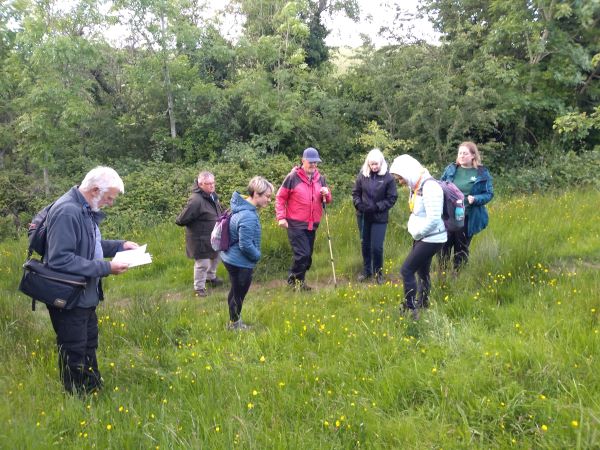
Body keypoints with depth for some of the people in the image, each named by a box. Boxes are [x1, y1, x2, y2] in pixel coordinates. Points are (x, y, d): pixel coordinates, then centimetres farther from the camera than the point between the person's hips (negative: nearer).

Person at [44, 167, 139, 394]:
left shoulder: (86, 209, 5)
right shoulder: (67, 212, -26)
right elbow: (59, 259, -31)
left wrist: (120, 245, 5)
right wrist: (106, 268, -28)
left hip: (85, 296, 10)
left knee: (89, 345, 24)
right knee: (74, 354, 5)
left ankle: (94, 391, 41)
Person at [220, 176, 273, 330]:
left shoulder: (242, 207, 2)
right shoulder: (249, 217, -30)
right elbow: (246, 245, -27)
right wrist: (257, 256, -9)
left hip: (231, 258, 10)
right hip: (240, 263, -10)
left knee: (235, 292, 25)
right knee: (239, 295, 10)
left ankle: (234, 321, 42)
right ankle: (235, 324, 29)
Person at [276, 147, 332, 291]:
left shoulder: (320, 179, 10)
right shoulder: (293, 177, -7)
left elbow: (327, 200, 16)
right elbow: (280, 198, -4)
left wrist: (326, 194, -7)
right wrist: (281, 217, -12)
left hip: (312, 225, 6)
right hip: (296, 225, -6)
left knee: (308, 255, 12)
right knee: (302, 254, -12)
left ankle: (298, 280, 27)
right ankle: (294, 280, 7)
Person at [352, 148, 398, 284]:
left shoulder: (388, 177, -10)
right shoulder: (362, 175, -2)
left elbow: (392, 198, -8)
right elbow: (355, 192, 8)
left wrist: (377, 207, -17)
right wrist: (359, 204, -10)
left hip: (379, 218, -3)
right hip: (363, 216, 3)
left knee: (377, 247, -4)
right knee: (365, 244, 15)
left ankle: (378, 272, 17)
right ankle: (366, 271, 31)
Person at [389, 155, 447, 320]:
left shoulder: (429, 187, -22)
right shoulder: (416, 185, 7)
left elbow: (433, 218, -28)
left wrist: (417, 233, -14)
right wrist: (414, 231, 1)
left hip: (431, 239, -10)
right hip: (422, 237, 10)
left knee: (406, 270, -10)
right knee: (421, 271, 21)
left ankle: (411, 310, -3)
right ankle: (422, 304, 37)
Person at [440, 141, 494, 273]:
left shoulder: (482, 173, -5)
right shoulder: (451, 169, 3)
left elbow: (489, 194, -3)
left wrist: (475, 199, -21)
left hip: (468, 218, -2)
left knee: (461, 249, 12)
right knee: (443, 246, 4)